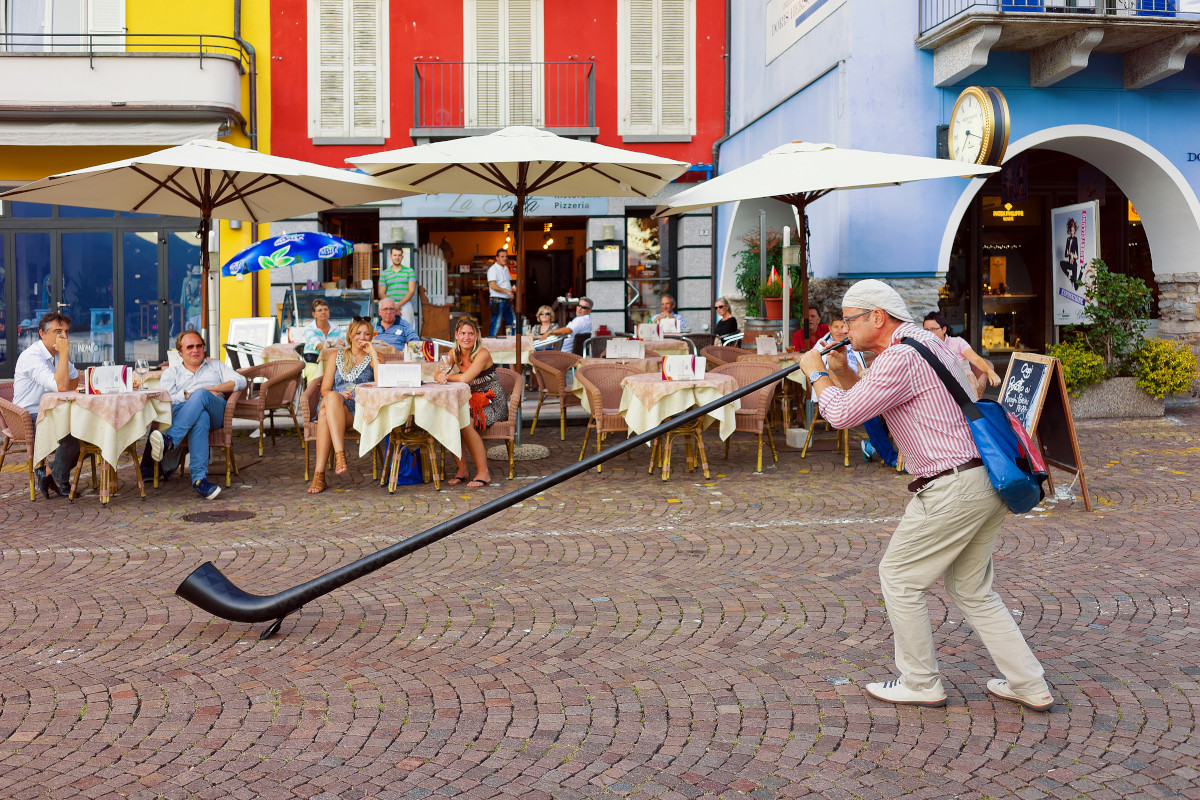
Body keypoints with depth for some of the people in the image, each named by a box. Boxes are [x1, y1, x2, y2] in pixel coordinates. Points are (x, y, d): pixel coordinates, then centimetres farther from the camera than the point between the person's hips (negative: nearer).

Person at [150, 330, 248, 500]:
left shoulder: (216, 366, 31)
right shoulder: (171, 373, 29)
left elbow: (240, 381, 12)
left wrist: (212, 388, -2)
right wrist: (189, 395, -7)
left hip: (215, 411, 1)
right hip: (181, 413, -1)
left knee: (201, 394, -36)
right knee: (201, 417, -41)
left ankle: (169, 441, -54)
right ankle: (199, 478, -56)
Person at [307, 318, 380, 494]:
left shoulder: (373, 358, 16)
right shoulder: (338, 356, 22)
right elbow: (325, 389, 14)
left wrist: (373, 352, -3)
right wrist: (340, 394, -9)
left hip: (359, 409, -2)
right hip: (332, 403, 2)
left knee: (325, 413, -35)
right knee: (331, 397, -37)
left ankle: (319, 474, -44)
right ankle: (340, 454, -48)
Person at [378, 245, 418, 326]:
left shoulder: (410, 271, 10)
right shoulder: (384, 273, 14)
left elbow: (411, 291, 2)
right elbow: (381, 293, 9)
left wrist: (398, 304, -11)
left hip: (405, 306, -1)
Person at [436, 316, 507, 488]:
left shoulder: (482, 354, -17)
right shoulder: (454, 353, 4)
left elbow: (465, 378, -28)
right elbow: (438, 374, -4)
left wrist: (447, 377, -11)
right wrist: (440, 376, -28)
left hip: (493, 404, -6)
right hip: (471, 402, 6)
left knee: (465, 423, -30)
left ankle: (483, 472, -19)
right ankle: (462, 469, -10)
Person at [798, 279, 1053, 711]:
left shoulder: (900, 357, -16)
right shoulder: (926, 341, 17)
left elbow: (842, 414, -16)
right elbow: (874, 404, 26)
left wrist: (816, 373, 0)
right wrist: (843, 370, 13)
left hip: (952, 489, -10)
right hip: (986, 482, 10)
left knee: (899, 577, 5)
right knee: (972, 590, 18)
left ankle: (921, 683, 15)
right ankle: (1029, 685, 20)